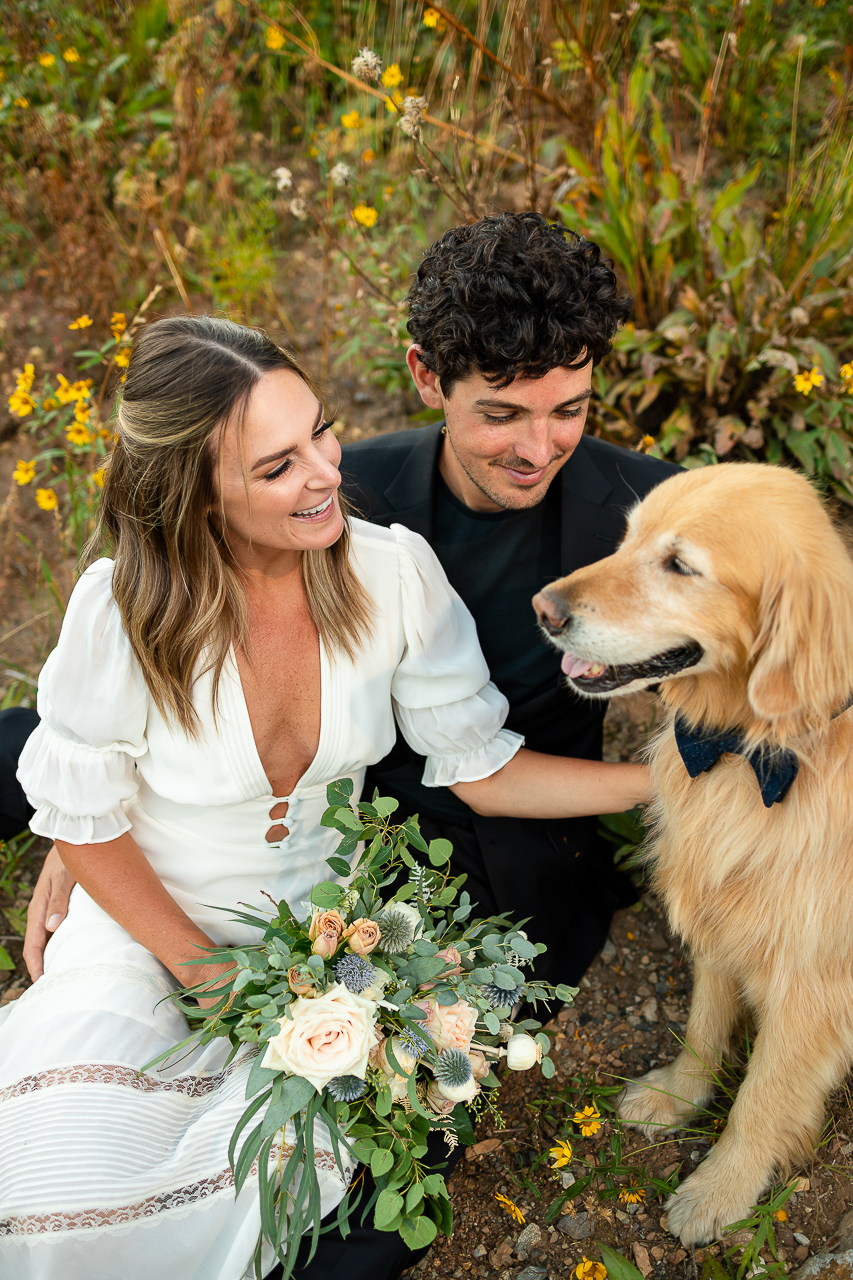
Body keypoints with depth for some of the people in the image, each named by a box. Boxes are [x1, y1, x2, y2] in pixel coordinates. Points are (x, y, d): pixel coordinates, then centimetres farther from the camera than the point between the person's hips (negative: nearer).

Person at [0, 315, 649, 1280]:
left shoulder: (393, 573, -17)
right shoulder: (122, 614, -24)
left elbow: (480, 769, -7)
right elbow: (83, 819, -9)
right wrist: (208, 972, -11)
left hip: (328, 920, 2)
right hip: (151, 923, -2)